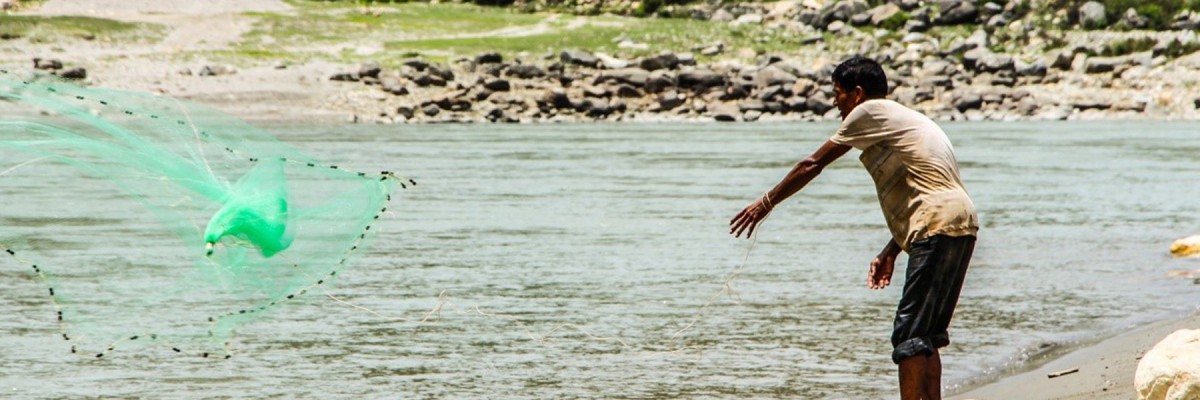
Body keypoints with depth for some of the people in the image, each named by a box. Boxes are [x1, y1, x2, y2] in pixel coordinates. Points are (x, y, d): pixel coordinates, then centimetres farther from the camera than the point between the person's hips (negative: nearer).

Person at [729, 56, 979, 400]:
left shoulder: (870, 112, 0)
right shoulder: (902, 120, 26)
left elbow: (813, 165, 5)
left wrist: (765, 203, 13)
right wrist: (890, 252, 25)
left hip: (938, 228, -9)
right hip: (961, 227, 9)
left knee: (910, 335, -10)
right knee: (926, 336, 14)